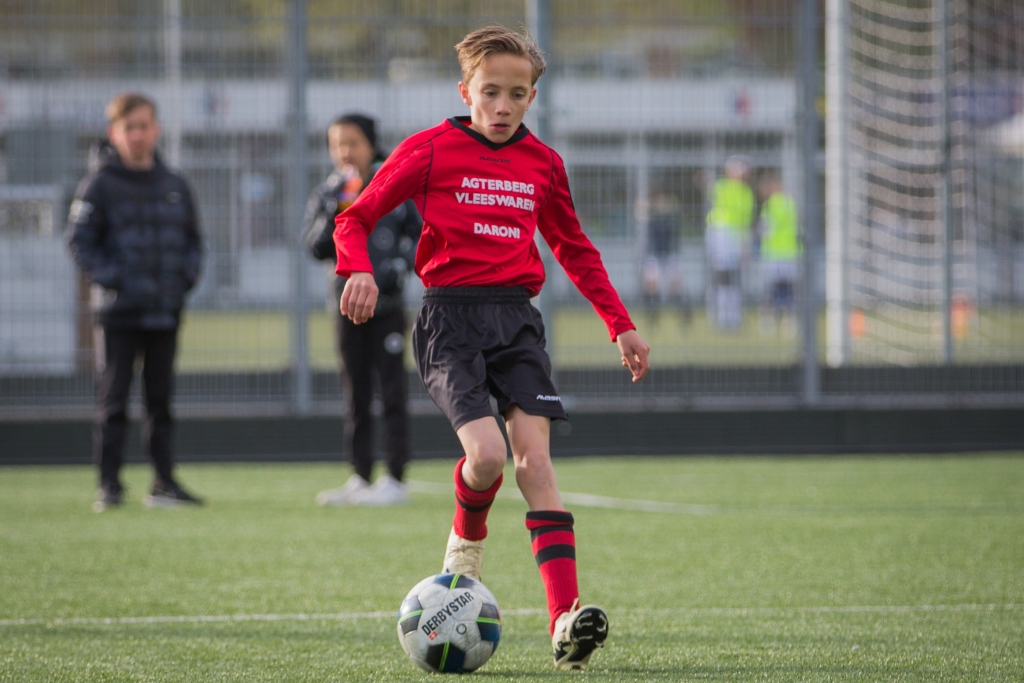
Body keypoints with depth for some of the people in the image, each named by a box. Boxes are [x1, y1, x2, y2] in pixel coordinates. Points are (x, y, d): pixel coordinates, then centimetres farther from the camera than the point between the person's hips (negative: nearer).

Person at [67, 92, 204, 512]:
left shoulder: (174, 186, 10)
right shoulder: (100, 184, -3)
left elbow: (192, 239, 19)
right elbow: (79, 240, -6)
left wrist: (187, 274, 0)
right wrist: (112, 279, -16)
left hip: (165, 310, 4)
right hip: (118, 311, -4)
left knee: (161, 399, 8)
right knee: (113, 401, -3)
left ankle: (164, 482, 12)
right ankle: (109, 485, -1)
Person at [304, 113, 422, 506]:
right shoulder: (328, 194, 7)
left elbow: (421, 232, 4)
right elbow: (317, 248, -2)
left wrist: (399, 266, -11)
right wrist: (336, 212, -15)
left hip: (387, 302, -3)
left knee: (392, 389, -5)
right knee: (355, 394, 8)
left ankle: (395, 479, -4)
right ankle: (360, 478, 14)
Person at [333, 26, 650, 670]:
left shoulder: (542, 162, 14)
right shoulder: (431, 150, 1)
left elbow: (575, 250, 27)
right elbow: (355, 219, 4)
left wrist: (621, 324, 22)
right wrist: (359, 270, -17)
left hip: (517, 318, 3)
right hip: (452, 319, -3)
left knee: (534, 455, -12)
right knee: (487, 454, -21)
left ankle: (565, 621, -20)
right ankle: (466, 544, 15)